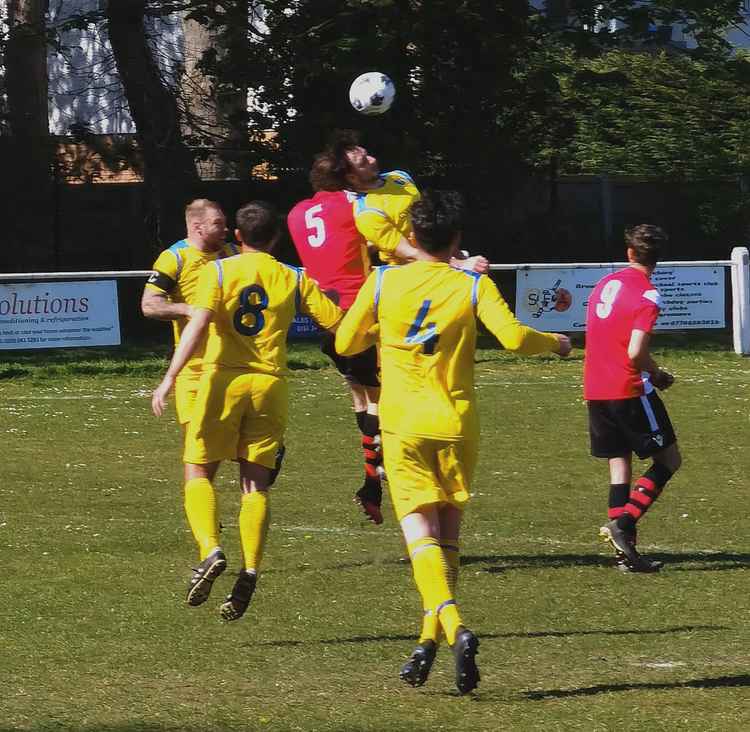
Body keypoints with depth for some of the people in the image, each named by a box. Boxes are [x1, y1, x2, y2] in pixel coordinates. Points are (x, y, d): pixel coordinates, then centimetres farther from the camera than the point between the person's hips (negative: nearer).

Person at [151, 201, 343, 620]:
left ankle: (210, 550, -16)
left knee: (199, 471, 7)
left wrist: (169, 378, -18)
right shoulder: (294, 280, 8)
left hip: (224, 380, -2)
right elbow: (339, 324, 6)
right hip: (270, 383, 2)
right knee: (256, 482, 7)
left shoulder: (219, 272, 1)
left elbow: (198, 325, -13)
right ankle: (250, 570, -7)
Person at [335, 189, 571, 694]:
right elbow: (514, 337, -12)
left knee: (421, 534, -9)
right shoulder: (474, 286, -1)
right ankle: (431, 637, 11)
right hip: (458, 425, 1)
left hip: (403, 425, -1)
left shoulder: (383, 282, 2)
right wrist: (556, 343, 7)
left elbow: (345, 344, 10)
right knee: (449, 535, 16)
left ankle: (454, 627, -31)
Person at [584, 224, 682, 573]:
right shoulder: (647, 295, -12)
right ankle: (623, 522, -12)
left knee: (619, 464, 10)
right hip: (629, 389, -7)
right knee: (668, 460, 5)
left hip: (595, 389, 7)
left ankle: (625, 553, 4)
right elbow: (635, 352, -22)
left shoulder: (605, 283, 12)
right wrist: (657, 375, -2)